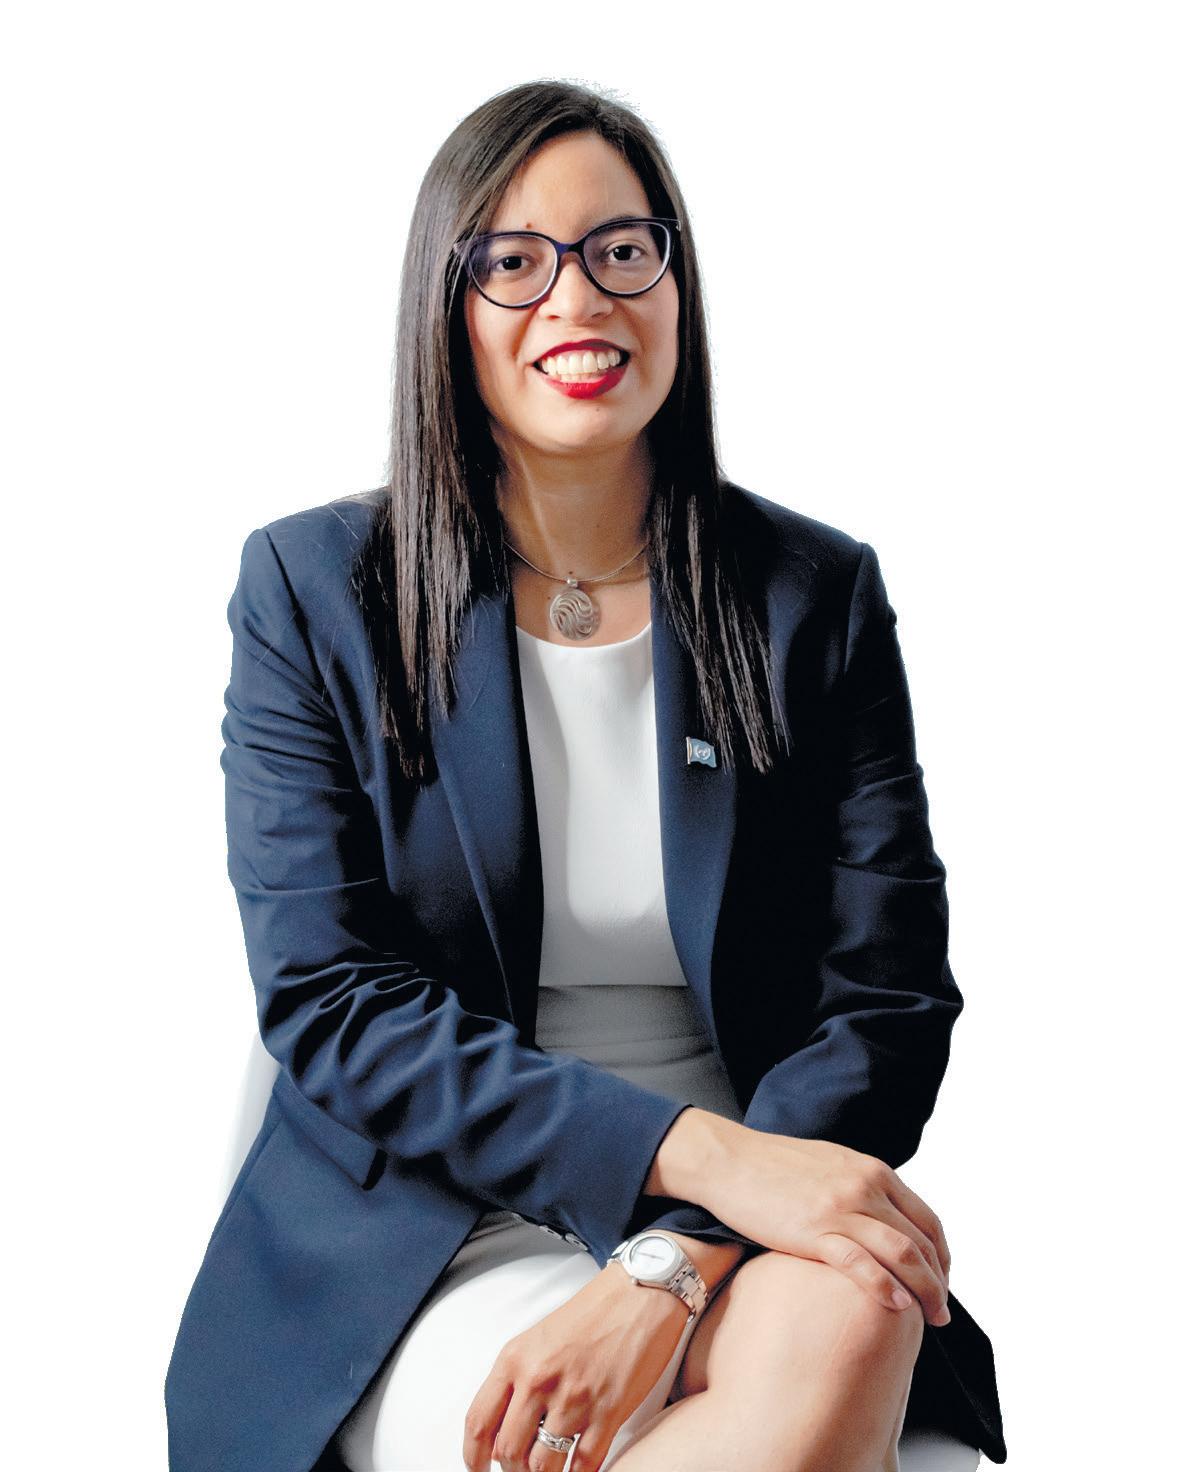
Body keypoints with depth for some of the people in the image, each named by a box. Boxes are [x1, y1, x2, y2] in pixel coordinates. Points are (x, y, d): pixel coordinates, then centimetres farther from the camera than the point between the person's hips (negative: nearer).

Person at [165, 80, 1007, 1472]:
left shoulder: (819, 595, 4)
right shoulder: (312, 590, 0)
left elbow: (891, 1001, -2)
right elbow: (328, 1003, -8)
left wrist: (678, 1262, -20)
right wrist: (695, 1150, -20)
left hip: (748, 1208, 2)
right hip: (424, 1229, -2)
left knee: (846, 1332, -31)